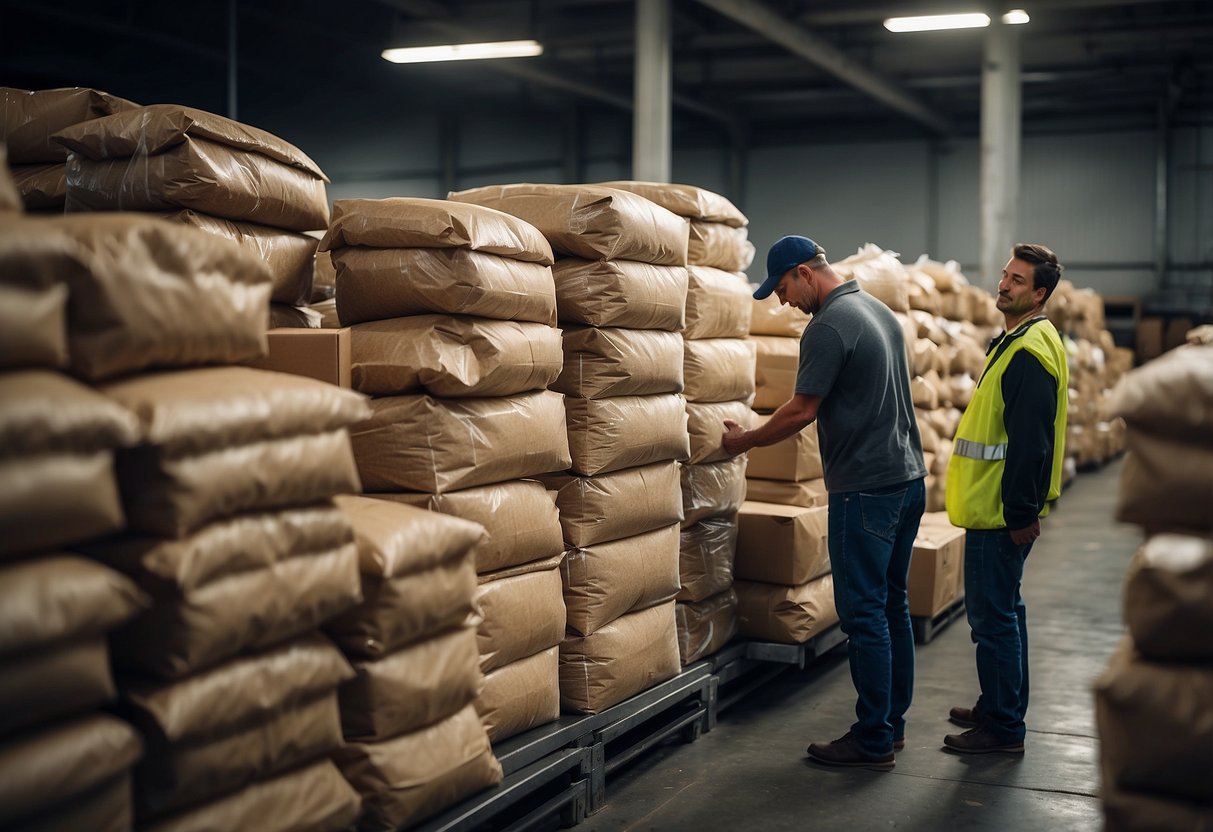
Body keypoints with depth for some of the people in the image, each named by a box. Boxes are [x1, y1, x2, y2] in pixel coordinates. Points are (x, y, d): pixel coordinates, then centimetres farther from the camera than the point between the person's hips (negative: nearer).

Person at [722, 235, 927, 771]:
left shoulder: (827, 328, -15)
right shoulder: (878, 309, 14)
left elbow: (802, 411, -13)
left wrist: (745, 441, 1)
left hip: (866, 487, -10)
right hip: (908, 477, 10)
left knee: (863, 612, -4)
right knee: (892, 604, 15)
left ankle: (874, 742, 2)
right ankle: (893, 723, 23)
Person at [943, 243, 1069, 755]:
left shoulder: (1029, 351, -18)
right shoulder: (1018, 341, 15)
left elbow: (1030, 442, -23)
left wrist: (1020, 513, -23)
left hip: (1003, 510, -11)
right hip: (997, 506, 11)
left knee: (994, 615, -4)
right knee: (1001, 611, 18)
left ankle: (1003, 728, 4)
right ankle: (999, 709, 29)